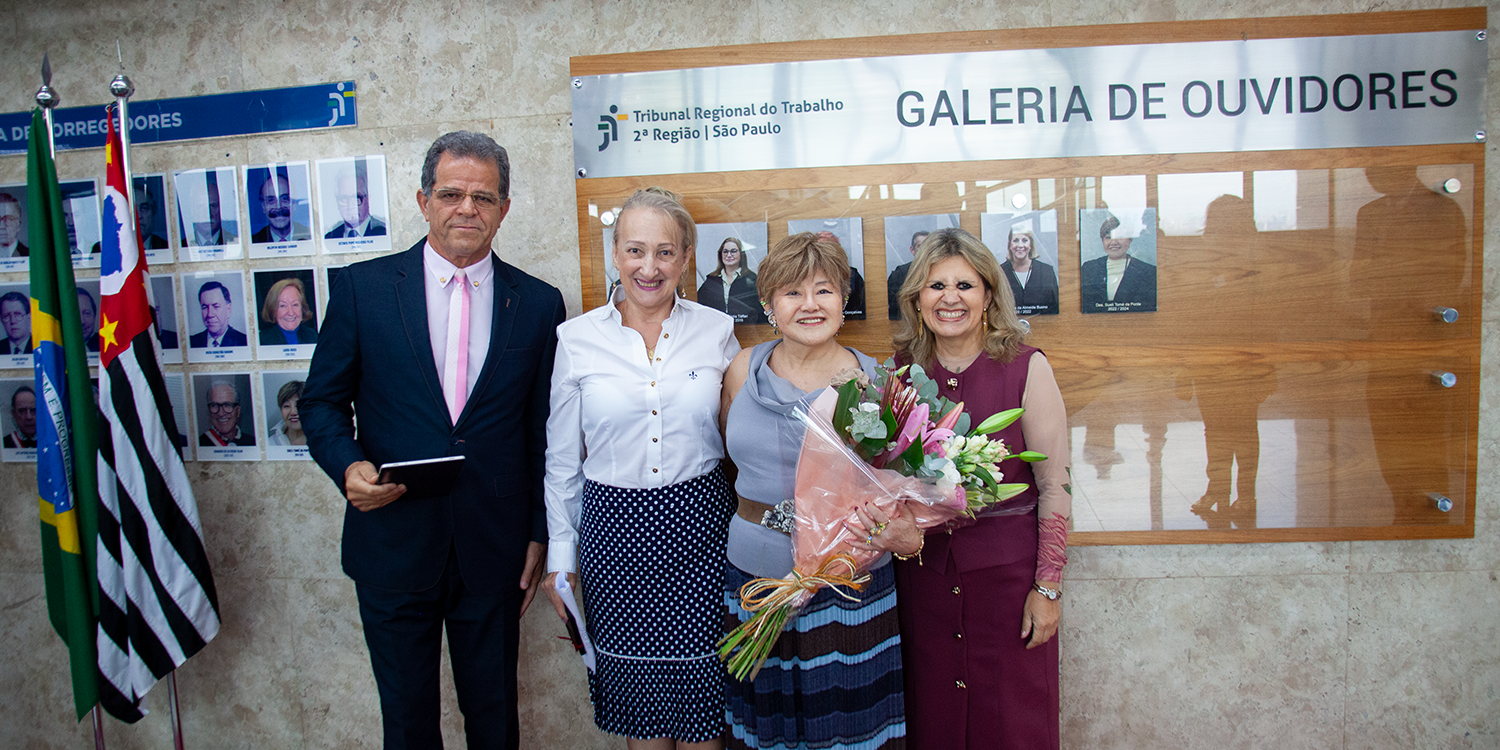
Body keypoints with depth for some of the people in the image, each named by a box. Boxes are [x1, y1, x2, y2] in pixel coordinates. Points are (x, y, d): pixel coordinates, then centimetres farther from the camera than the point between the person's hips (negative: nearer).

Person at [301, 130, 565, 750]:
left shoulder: (539, 304, 0)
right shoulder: (362, 287, -2)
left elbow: (547, 430, 4)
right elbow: (322, 400, 4)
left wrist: (541, 534, 4)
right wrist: (348, 465, -16)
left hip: (494, 553, 1)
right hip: (391, 542, 0)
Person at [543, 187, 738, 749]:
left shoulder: (717, 331, -1)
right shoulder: (577, 339, -2)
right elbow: (562, 458, 5)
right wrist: (560, 555, 6)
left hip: (698, 521, 0)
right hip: (615, 528, 0)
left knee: (699, 685, 9)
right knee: (636, 684, 12)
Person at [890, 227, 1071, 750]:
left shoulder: (1026, 368, -9)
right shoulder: (901, 370, 0)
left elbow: (1054, 485, -7)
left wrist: (1049, 585, -8)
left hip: (1007, 568, -2)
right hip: (923, 566, 3)